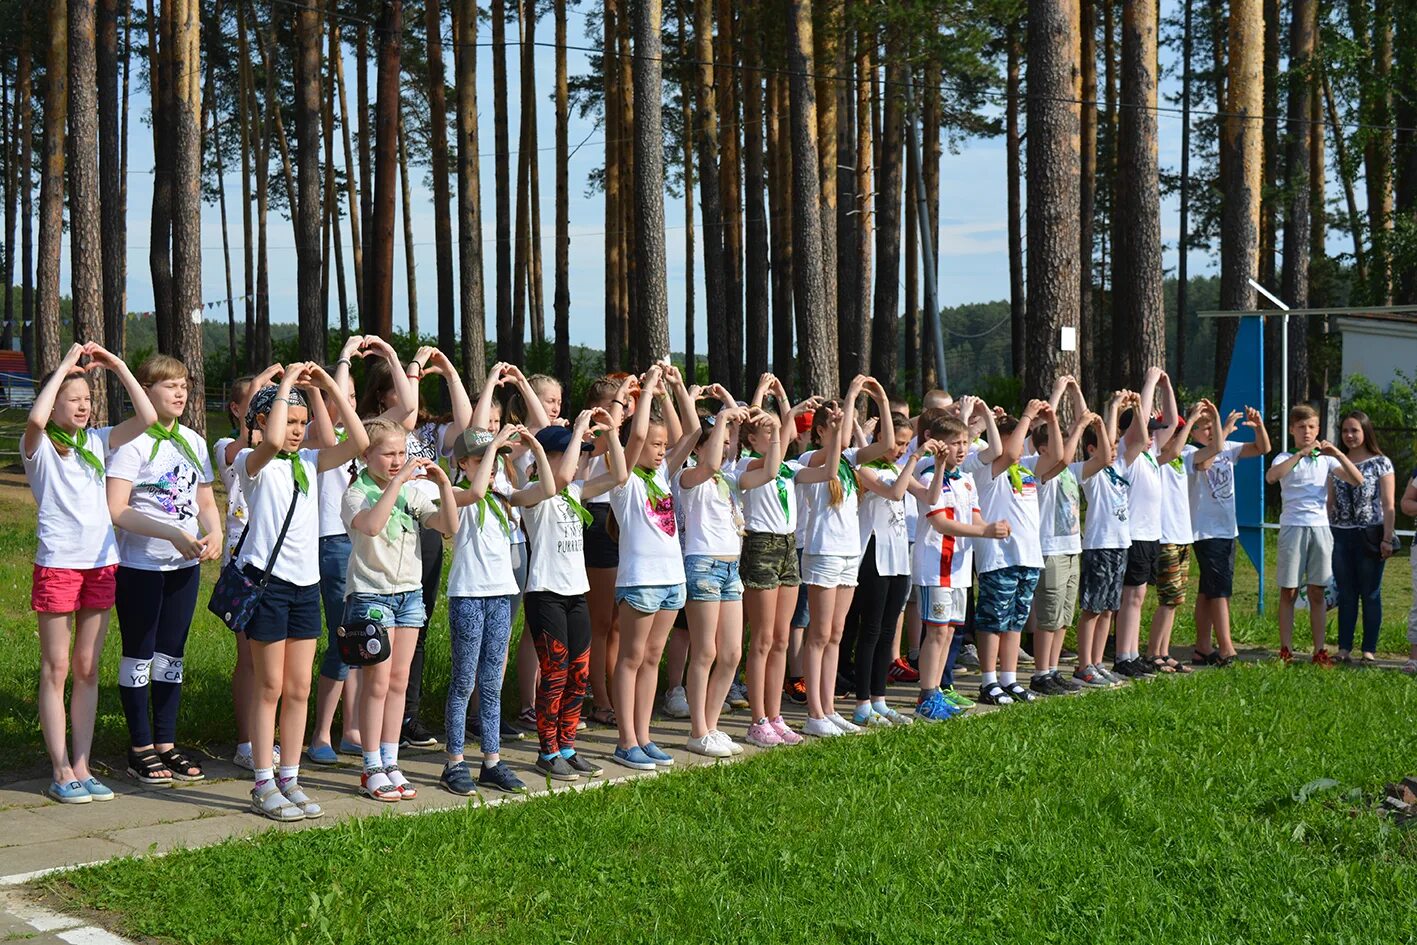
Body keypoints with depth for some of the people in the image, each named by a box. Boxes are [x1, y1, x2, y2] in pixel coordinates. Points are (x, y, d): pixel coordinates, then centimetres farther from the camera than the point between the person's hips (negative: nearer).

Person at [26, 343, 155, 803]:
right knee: (56, 668, 1)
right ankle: (61, 772, 5)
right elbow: (35, 419, -25)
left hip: (101, 565, 5)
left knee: (87, 668, 8)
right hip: (57, 564, -5)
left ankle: (81, 766, 13)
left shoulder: (97, 442, 12)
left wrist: (117, 366, 2)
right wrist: (65, 365, -16)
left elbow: (148, 418, 6)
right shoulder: (39, 447, -2)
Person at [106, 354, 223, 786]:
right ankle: (141, 749, 11)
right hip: (139, 564, -6)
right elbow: (116, 510, -19)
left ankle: (166, 744, 19)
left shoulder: (193, 442, 9)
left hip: (184, 565, 6)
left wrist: (214, 535, -7)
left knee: (172, 653, 11)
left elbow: (206, 502, 14)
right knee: (139, 654, 3)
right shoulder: (131, 442, -11)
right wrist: (173, 534, -25)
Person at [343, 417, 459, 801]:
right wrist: (397, 480, -30)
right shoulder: (356, 495, -8)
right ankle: (372, 770, 3)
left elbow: (449, 526, -1)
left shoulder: (413, 493, 8)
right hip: (371, 593, -6)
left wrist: (443, 484, -12)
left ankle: (390, 763, 15)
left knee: (399, 682, 8)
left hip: (410, 592, 6)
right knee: (377, 683, -5)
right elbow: (371, 524, -31)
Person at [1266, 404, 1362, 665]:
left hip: (1320, 528, 2)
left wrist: (1338, 454, -11)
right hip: (1293, 528, -2)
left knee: (1317, 593, 5)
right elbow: (1271, 477, -20)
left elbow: (1357, 480, 0)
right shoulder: (1285, 458, 3)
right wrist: (1301, 453, -23)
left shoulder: (1325, 458, 12)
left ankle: (1320, 651, 8)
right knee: (1288, 592, 0)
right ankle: (1286, 651, 3)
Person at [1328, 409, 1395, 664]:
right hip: (1340, 536, 3)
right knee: (1346, 594, 6)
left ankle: (1369, 649, 7)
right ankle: (1344, 648, 9)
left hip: (1370, 536, -3)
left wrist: (1387, 538, -10)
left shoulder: (1381, 463, -1)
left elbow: (1388, 505, -4)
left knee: (1370, 594, 3)